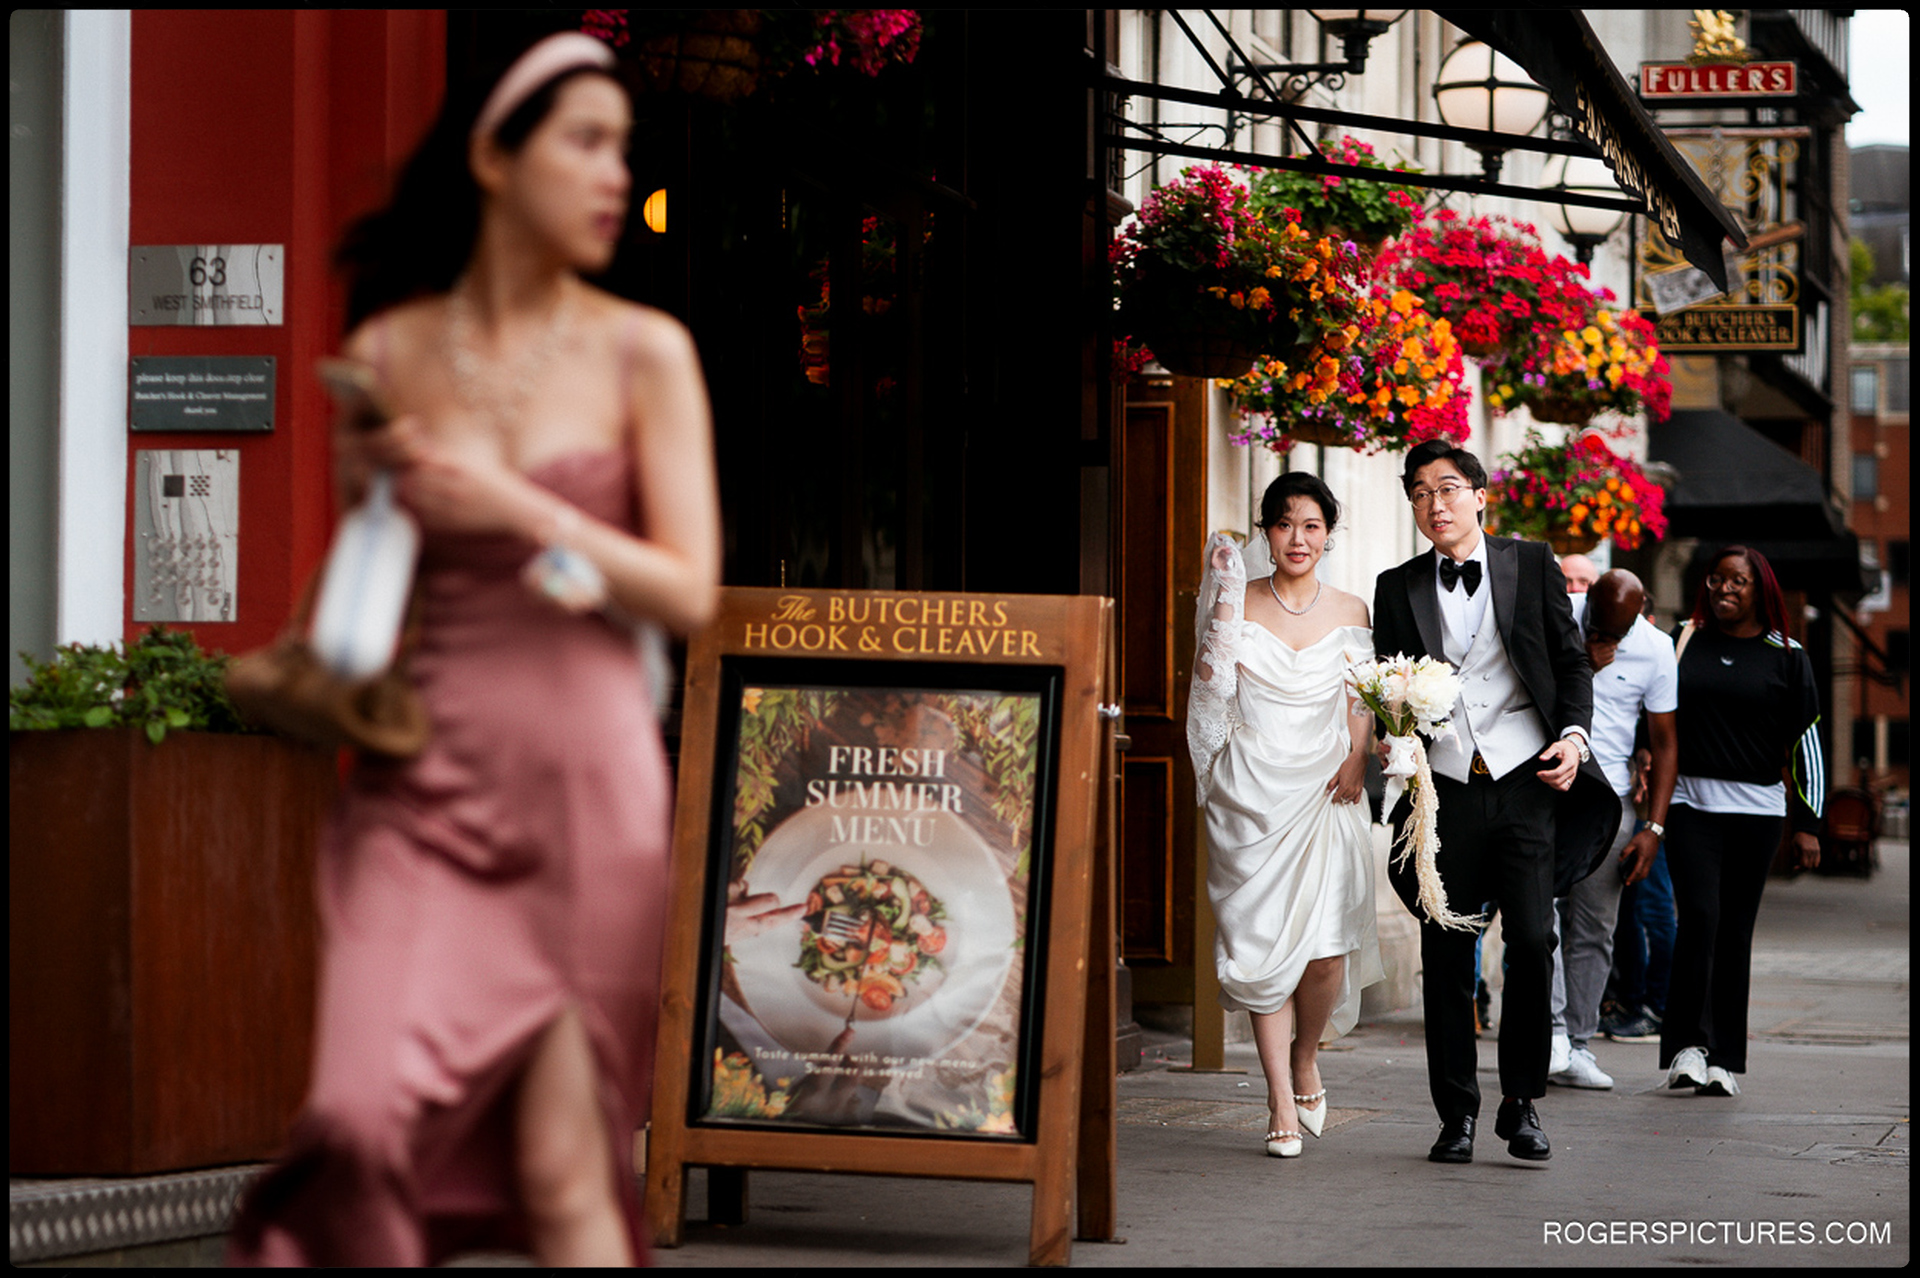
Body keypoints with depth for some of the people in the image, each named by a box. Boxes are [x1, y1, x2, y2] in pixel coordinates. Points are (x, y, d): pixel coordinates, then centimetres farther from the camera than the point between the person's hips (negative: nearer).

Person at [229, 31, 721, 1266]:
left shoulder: (645, 354, 2)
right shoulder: (388, 353, 6)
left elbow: (689, 592, -3)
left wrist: (521, 511, -12)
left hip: (585, 784, -1)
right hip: (425, 788, 1)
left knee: (562, 1170, -2)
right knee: (365, 1121, -16)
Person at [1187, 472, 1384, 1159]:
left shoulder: (1350, 612, 9)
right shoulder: (1240, 606, 4)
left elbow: (1362, 703, 12)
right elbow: (1212, 684, -7)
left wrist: (1357, 759, -4)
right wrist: (1223, 605, -12)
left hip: (1325, 792, 1)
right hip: (1253, 791, -1)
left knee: (1328, 946, -10)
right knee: (1266, 945, -5)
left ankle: (1305, 1057, 20)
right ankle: (1282, 1105, 2)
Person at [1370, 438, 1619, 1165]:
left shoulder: (1532, 565, 8)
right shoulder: (1398, 588, 12)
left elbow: (1571, 661, 10)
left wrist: (1573, 734, -5)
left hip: (1524, 781, -2)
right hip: (1443, 786, 2)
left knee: (1531, 941, -11)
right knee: (1446, 956, 2)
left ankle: (1522, 1103, 3)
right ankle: (1457, 1114, 11)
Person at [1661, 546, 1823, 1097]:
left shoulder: (1786, 657, 6)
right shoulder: (1683, 640, 9)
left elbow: (1806, 742, 8)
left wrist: (1807, 824, 4)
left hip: (1756, 808, 0)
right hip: (1689, 801, 0)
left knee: (1736, 929, 3)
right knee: (1698, 917, -14)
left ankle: (1724, 1059, 7)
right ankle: (1687, 1044, -11)